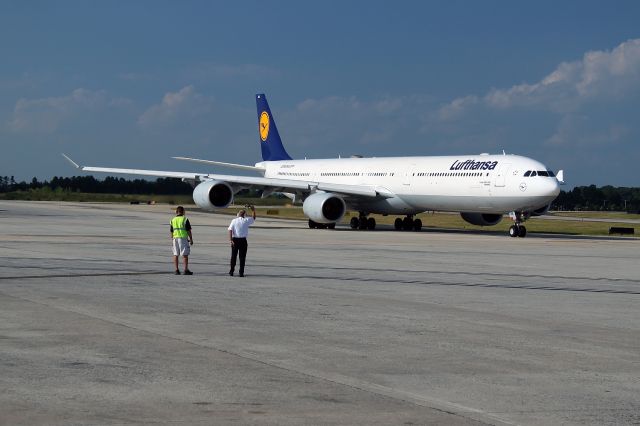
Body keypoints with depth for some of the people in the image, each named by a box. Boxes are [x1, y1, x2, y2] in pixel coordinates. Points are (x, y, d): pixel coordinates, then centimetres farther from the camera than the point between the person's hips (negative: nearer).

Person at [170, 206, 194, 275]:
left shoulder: (173, 220, 8)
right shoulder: (185, 219, -6)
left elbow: (171, 231, 11)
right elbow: (189, 230, -7)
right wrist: (191, 239, 2)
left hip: (175, 238, 4)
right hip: (183, 238, -4)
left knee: (175, 254, 8)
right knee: (185, 254, -1)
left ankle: (176, 270, 6)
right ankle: (186, 270, -4)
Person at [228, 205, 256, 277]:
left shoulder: (234, 221, 0)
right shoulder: (246, 220, 0)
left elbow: (230, 230, -10)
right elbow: (254, 218, 18)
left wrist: (230, 240, -13)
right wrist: (254, 211, 30)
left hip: (235, 239, 1)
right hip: (243, 240, -1)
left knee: (233, 256, 10)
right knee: (242, 257, 4)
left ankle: (231, 271, 11)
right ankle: (241, 272, 3)